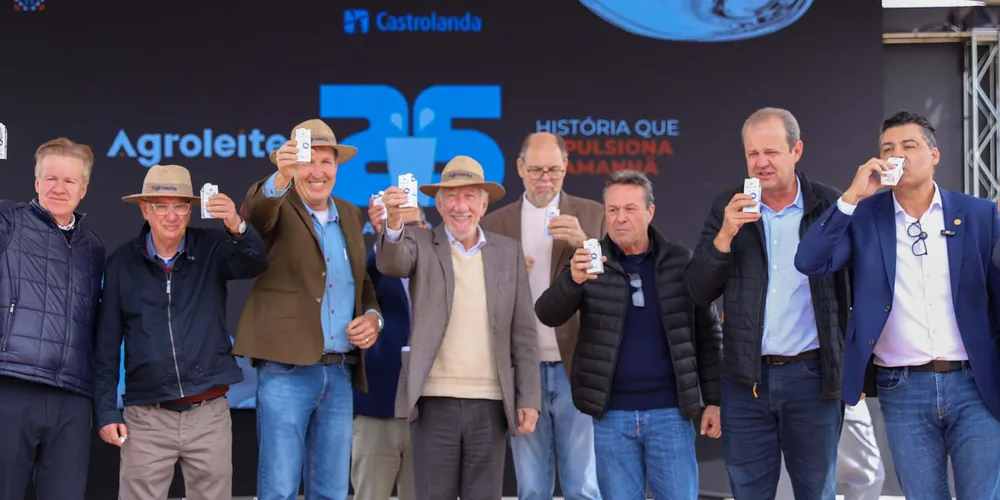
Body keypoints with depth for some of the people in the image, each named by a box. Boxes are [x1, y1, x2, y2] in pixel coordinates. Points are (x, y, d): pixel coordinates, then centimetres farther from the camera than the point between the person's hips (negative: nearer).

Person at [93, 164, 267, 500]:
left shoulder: (212, 248, 1)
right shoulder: (122, 263, 1)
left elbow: (254, 264, -20)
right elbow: (106, 344, 4)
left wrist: (237, 228, -40)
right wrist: (106, 411, 0)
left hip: (209, 413, 0)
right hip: (146, 417, 0)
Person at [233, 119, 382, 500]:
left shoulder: (350, 216, 14)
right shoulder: (277, 210, -2)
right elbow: (256, 210, -26)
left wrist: (373, 316, 1)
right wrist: (280, 179, -48)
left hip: (340, 373, 5)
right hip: (286, 371, -5)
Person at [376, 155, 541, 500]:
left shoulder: (508, 252, 8)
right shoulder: (421, 245, 4)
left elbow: (523, 333, 8)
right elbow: (391, 263, -19)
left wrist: (529, 399, 3)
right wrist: (395, 223, -41)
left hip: (490, 403, 2)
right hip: (435, 401, -2)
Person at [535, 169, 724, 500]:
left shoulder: (680, 262, 2)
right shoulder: (590, 263, 2)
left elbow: (708, 334, 6)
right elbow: (548, 315, -10)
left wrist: (714, 399, 1)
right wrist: (573, 279, -30)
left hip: (669, 412, 0)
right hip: (612, 414, 1)